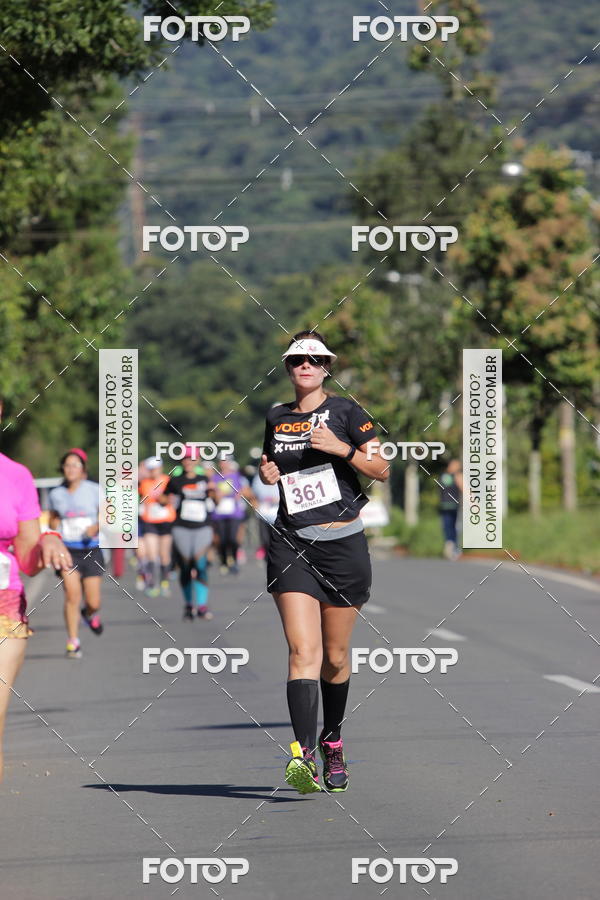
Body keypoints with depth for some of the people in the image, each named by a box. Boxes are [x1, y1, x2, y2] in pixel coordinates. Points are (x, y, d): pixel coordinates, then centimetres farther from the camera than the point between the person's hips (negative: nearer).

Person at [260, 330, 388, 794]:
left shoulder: (345, 411, 1)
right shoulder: (276, 418, 12)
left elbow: (382, 470, -2)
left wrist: (343, 448, -16)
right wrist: (268, 474, 6)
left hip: (343, 545, -1)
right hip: (292, 544, 1)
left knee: (335, 655, 7)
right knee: (303, 651, -14)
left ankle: (333, 743, 29)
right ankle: (304, 756, -26)